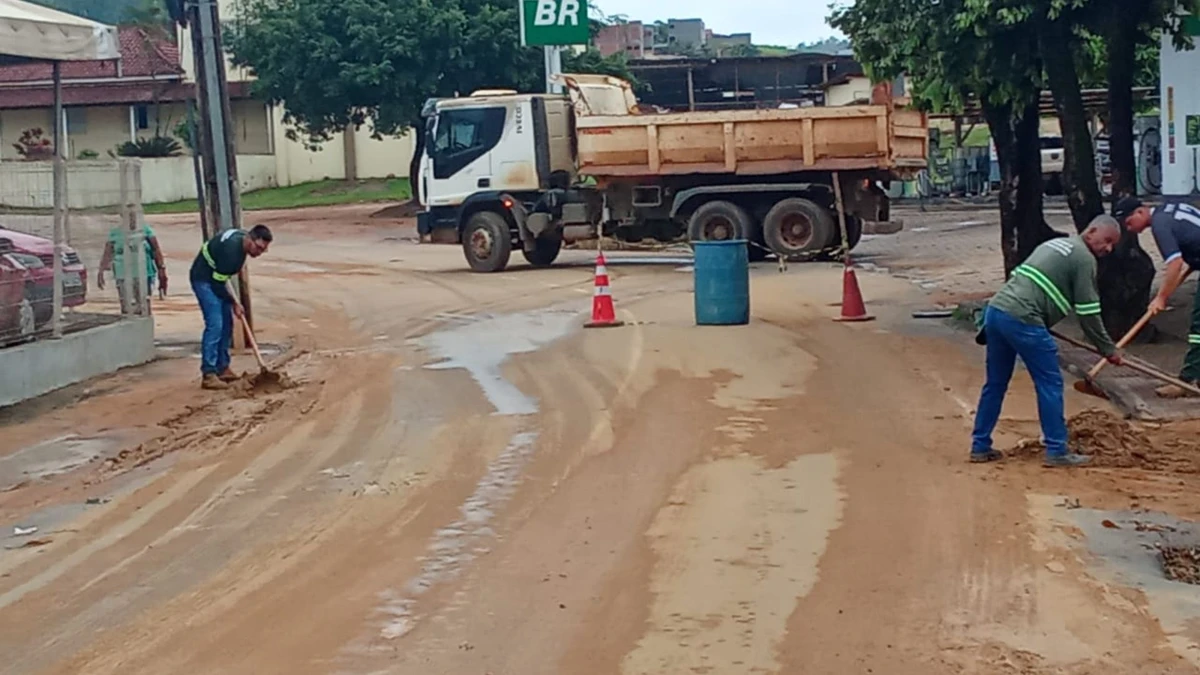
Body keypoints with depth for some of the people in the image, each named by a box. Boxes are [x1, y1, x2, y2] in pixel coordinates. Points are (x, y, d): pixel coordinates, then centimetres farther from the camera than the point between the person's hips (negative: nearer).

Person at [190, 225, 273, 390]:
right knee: (215, 325, -17)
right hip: (204, 279, -10)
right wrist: (234, 303, -11)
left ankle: (222, 368, 17)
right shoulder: (231, 250, -32)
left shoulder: (242, 240, -3)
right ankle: (208, 375, -18)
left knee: (226, 324, 9)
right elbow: (217, 284, -24)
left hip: (215, 278, 10)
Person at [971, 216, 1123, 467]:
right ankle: (1057, 451, 3)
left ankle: (980, 446, 21)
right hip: (1022, 320, -9)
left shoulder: (1055, 244, 26)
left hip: (995, 310, 9)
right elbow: (1088, 313, -2)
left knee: (996, 383, 16)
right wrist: (1108, 349, 7)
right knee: (1050, 384, 1)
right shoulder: (1084, 258, 0)